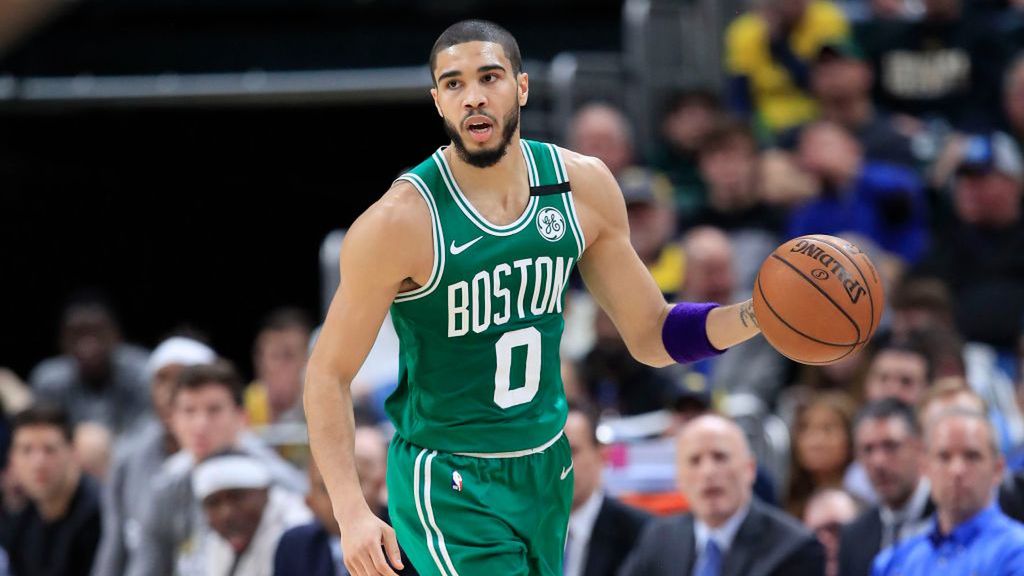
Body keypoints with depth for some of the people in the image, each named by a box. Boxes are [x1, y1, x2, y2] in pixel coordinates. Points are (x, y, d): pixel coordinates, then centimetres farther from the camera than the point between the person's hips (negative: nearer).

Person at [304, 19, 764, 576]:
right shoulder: (401, 222, -18)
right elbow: (328, 372, -12)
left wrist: (756, 315, -12)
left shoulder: (583, 186, -3)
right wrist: (351, 511, -23)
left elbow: (652, 336, 6)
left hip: (548, 472, 6)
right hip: (449, 485, -6)